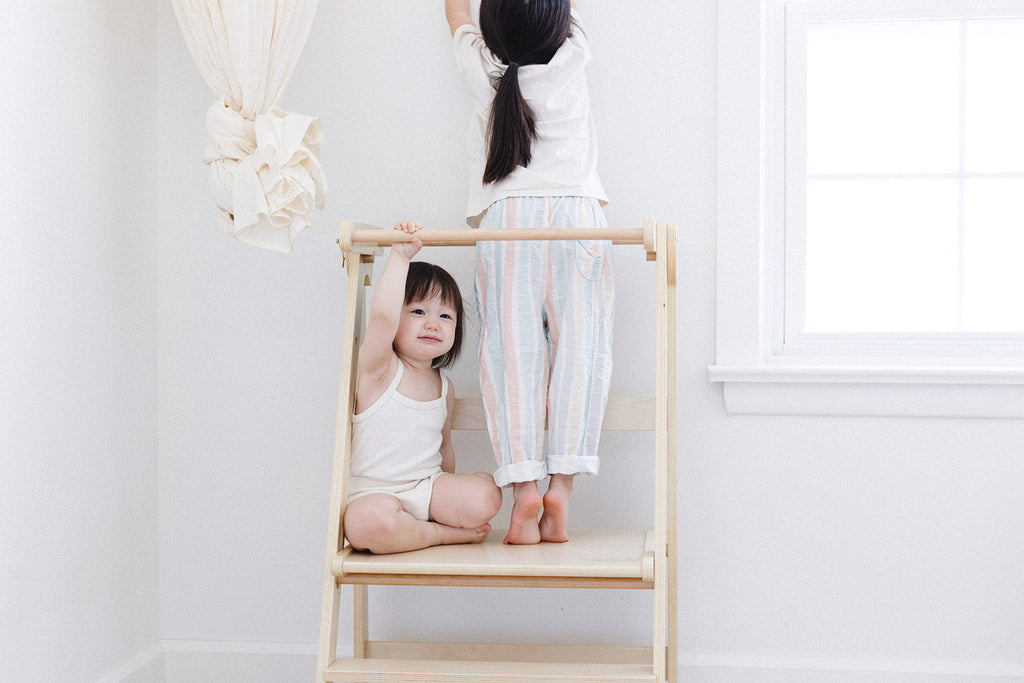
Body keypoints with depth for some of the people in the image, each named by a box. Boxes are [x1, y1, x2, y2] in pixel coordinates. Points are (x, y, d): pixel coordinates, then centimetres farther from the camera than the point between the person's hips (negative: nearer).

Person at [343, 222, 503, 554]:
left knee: (486, 495, -22)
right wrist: (400, 254, -28)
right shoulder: (379, 368, -8)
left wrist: (451, 499, 27)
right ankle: (440, 533, -13)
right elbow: (382, 315, -29)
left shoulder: (444, 387, 10)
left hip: (428, 488, 5)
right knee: (371, 524, -39)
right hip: (373, 493, -4)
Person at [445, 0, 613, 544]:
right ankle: (562, 482, -15)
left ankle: (523, 483, -16)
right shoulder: (571, 59, 6)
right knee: (578, 345, -4)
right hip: (577, 210, 0)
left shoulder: (480, 67, 6)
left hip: (506, 215, 0)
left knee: (512, 349, -4)